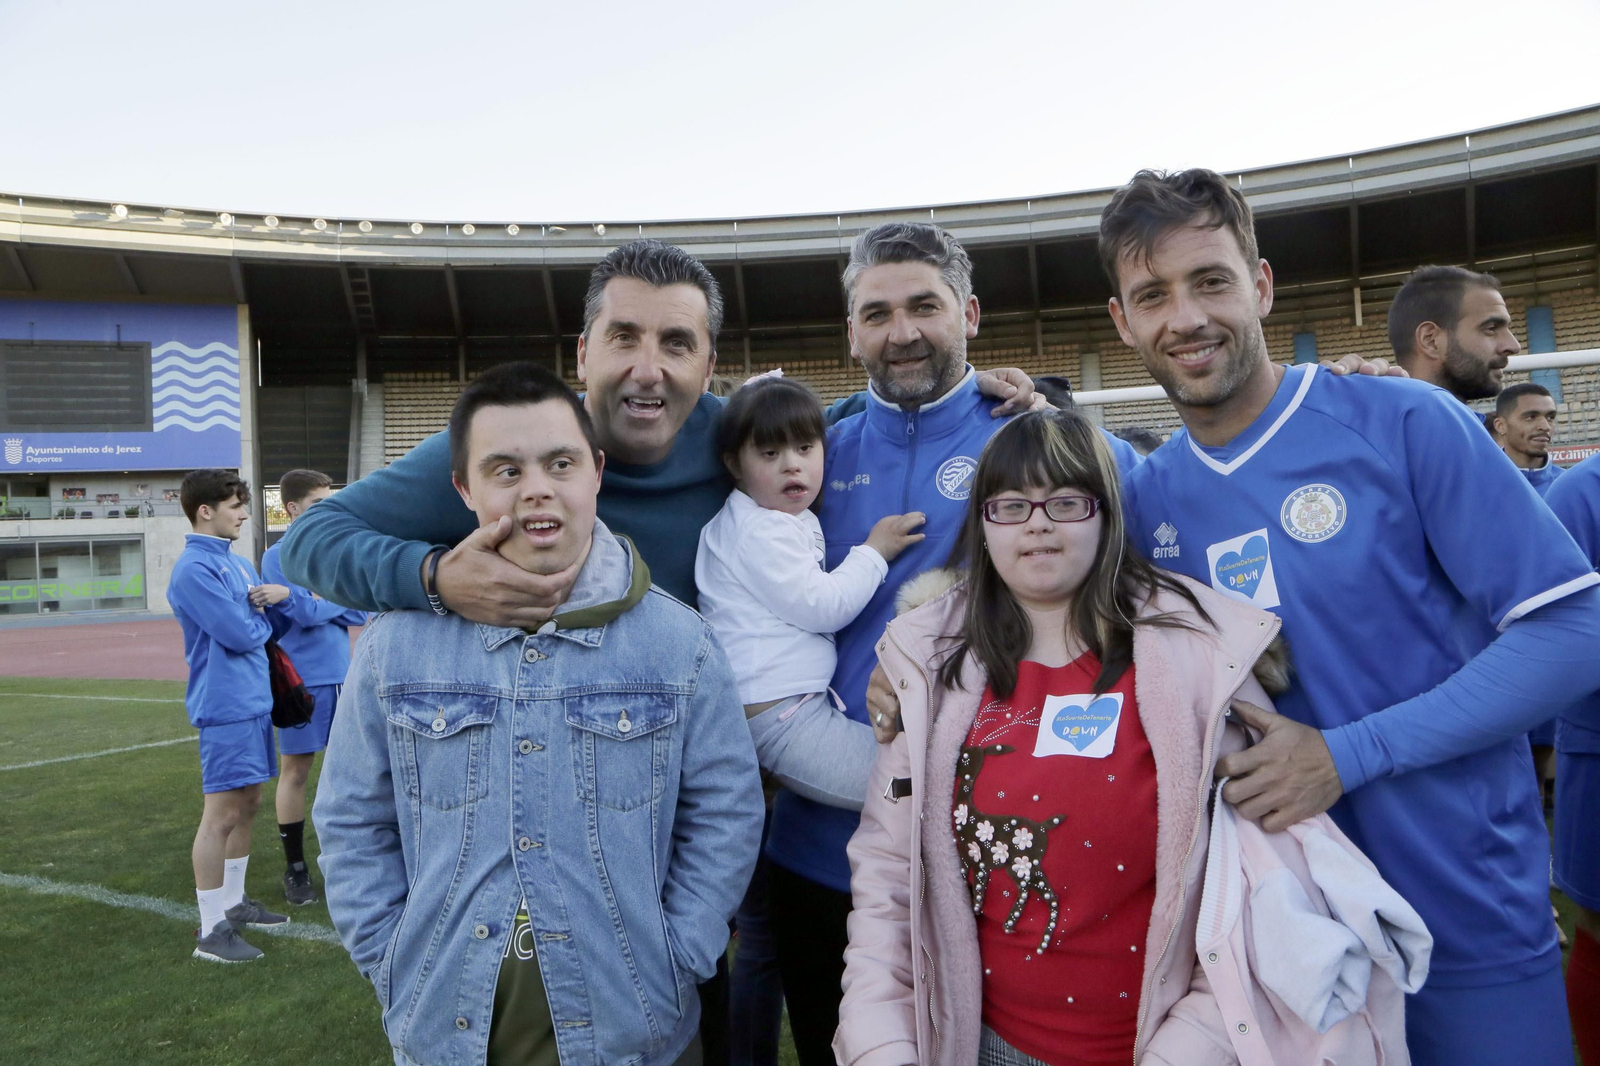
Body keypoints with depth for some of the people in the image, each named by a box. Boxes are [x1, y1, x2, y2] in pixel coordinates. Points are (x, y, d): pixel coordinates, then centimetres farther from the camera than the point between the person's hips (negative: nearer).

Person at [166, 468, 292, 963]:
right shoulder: (194, 569, -15)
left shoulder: (238, 563, 14)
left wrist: (281, 594, -7)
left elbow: (276, 620, 15)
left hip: (255, 702, 9)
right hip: (226, 707, -9)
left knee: (248, 804, 17)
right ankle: (211, 930, 4)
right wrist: (264, 620, 0)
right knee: (221, 815, -4)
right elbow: (240, 634, -22)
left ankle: (234, 903, 30)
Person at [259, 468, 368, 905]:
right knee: (296, 771, 4)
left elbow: (360, 613, 2)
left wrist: (321, 604, -11)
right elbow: (304, 613, -17)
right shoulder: (279, 557, -6)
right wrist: (340, 602, -3)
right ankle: (295, 869, 16)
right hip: (302, 680, -5)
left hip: (342, 675, 5)